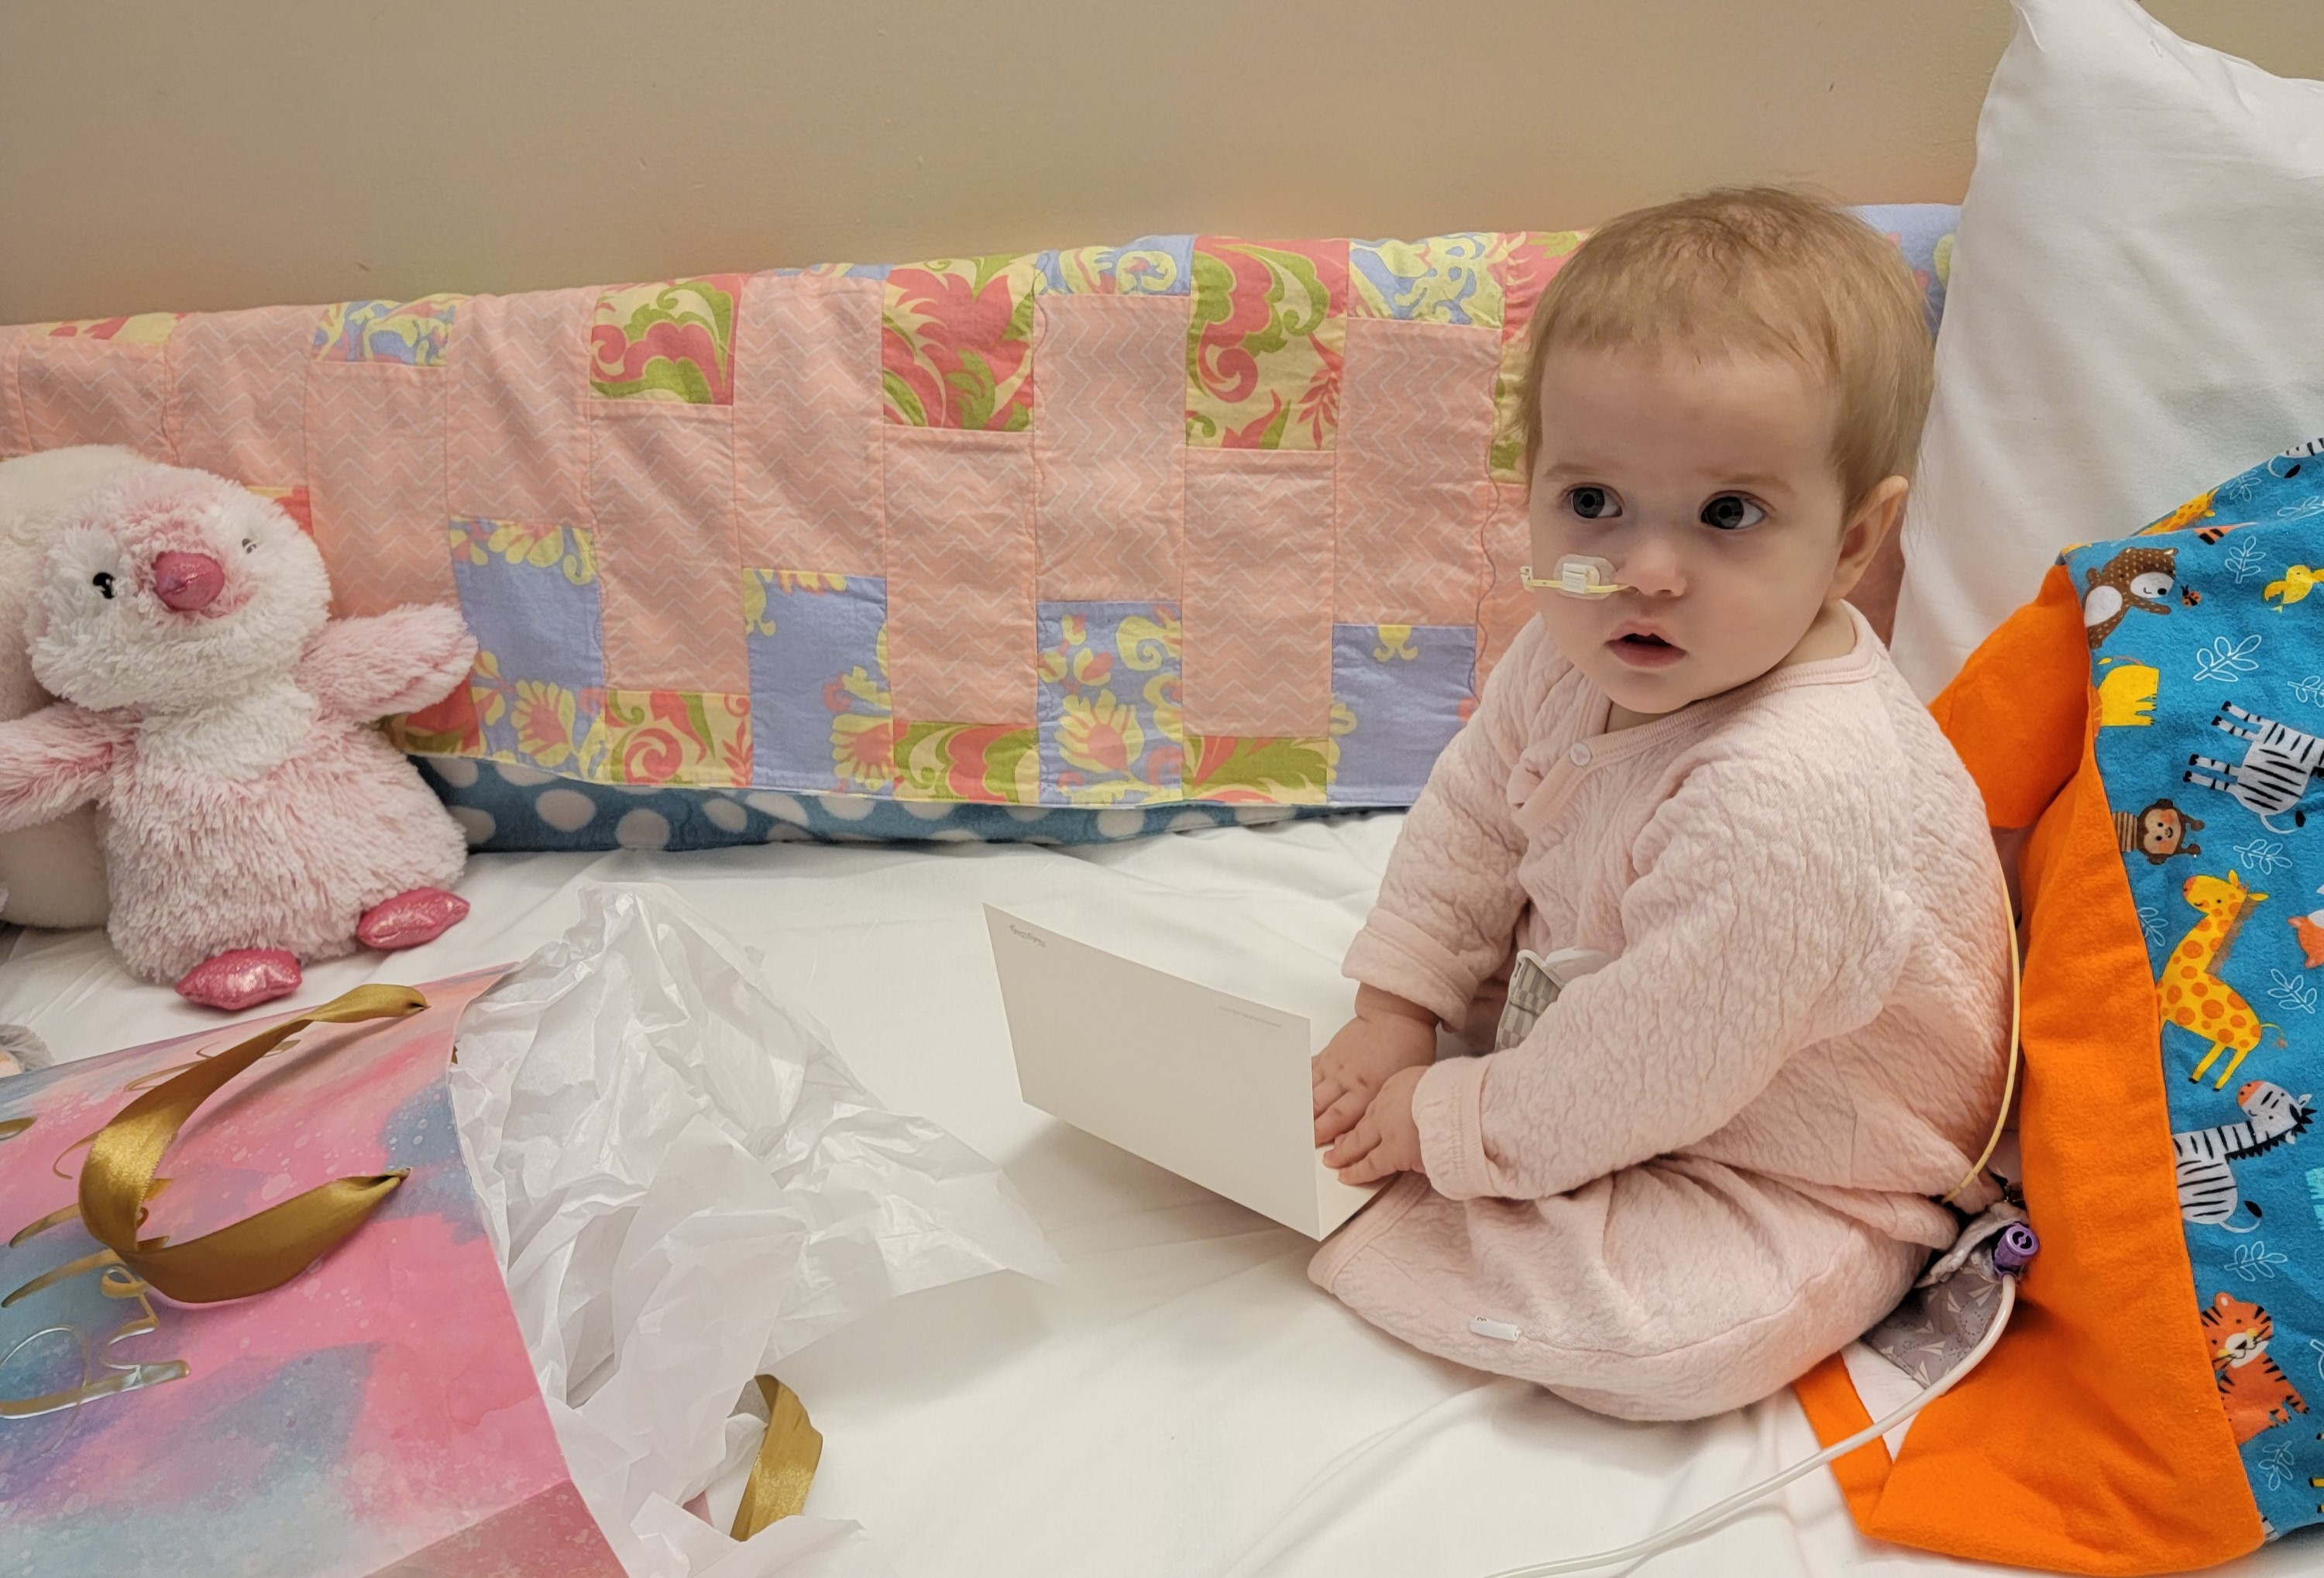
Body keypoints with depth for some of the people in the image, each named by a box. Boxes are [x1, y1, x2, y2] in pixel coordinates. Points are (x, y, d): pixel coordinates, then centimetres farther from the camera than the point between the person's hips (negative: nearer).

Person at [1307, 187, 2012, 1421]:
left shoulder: (1789, 800, -41)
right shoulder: (1573, 656, -14)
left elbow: (1646, 1072, -33)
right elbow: (1473, 816, 2)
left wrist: (1447, 1122, -20)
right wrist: (1394, 1013, -4)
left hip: (1796, 1176, -7)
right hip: (1582, 1015, 8)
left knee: (1673, 1338, -29)